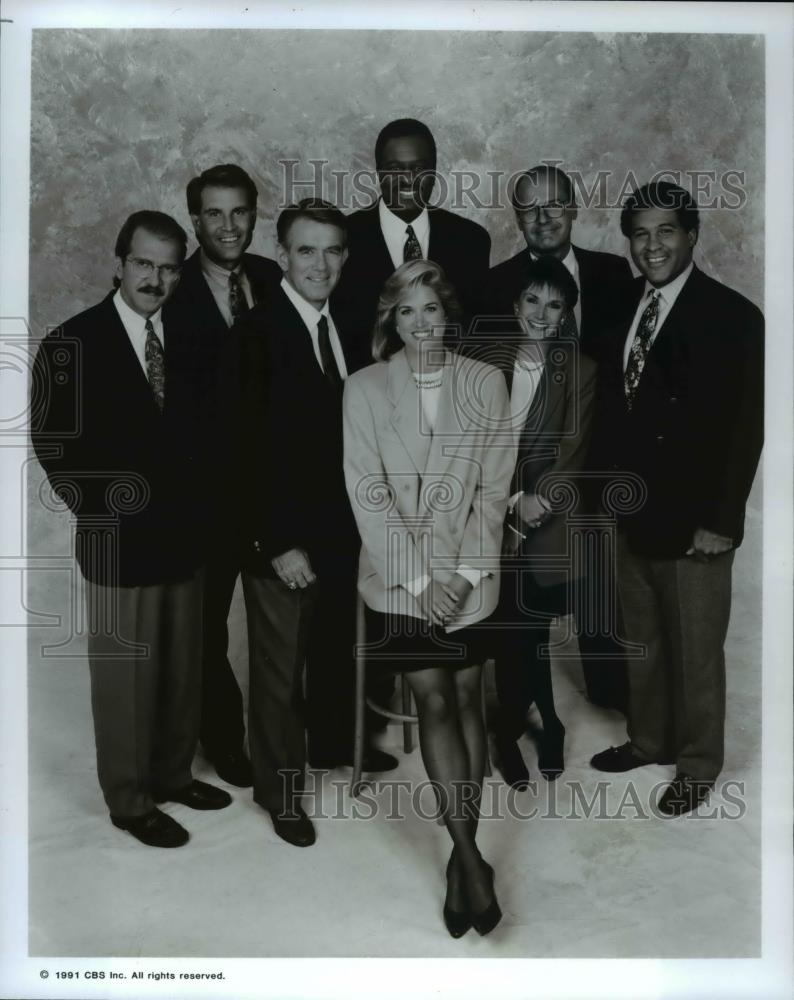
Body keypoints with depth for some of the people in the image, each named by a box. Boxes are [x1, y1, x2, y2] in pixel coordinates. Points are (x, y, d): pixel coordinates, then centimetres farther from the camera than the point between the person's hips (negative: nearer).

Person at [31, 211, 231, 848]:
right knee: (126, 677, 7)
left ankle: (174, 774, 35)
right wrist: (102, 514, -7)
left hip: (185, 537, 5)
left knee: (183, 670, 15)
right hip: (120, 545, -4)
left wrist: (197, 503, 1)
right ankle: (131, 800, 25)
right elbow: (55, 446, -6)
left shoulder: (188, 341, 5)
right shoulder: (73, 343, -7)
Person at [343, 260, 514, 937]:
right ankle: (470, 856, 6)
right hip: (399, 575, -1)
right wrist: (421, 579, -12)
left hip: (468, 574, 1)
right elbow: (368, 494, -7)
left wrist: (465, 573, -10)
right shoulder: (365, 388, -2)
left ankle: (462, 853, 18)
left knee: (465, 698, 6)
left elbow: (494, 488, -1)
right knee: (435, 701, -2)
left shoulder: (486, 384, 0)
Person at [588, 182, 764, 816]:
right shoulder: (624, 305, 6)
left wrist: (720, 522, -14)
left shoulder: (732, 316, -12)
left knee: (695, 652, 10)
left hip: (692, 523, -5)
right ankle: (648, 741, 39)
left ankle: (698, 765, 30)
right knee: (642, 641, 19)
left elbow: (745, 427, -13)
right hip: (631, 513, 5)